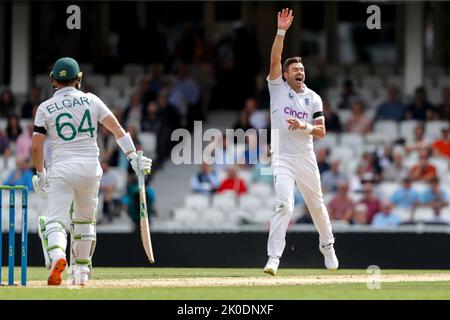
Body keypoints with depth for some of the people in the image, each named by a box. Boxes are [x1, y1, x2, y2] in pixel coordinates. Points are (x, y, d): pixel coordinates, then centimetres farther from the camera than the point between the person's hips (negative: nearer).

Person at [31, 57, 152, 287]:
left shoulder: (45, 108, 4)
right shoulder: (91, 100, 8)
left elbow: (36, 146, 1)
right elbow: (116, 128, 1)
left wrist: (40, 174, 15)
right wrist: (133, 157, 2)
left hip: (61, 169, -2)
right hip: (90, 167, 2)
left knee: (55, 220, -8)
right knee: (84, 220, 20)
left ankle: (57, 256, -38)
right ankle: (81, 271, 24)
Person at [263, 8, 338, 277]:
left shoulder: (314, 98, 6)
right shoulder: (278, 88, 0)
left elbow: (321, 131, 2)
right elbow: (274, 60, -15)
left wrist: (304, 126, -18)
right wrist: (281, 31, -23)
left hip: (306, 159, 4)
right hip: (282, 159, -4)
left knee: (317, 204, 16)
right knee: (284, 205, -18)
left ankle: (327, 246, 40)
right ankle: (273, 258, -21)